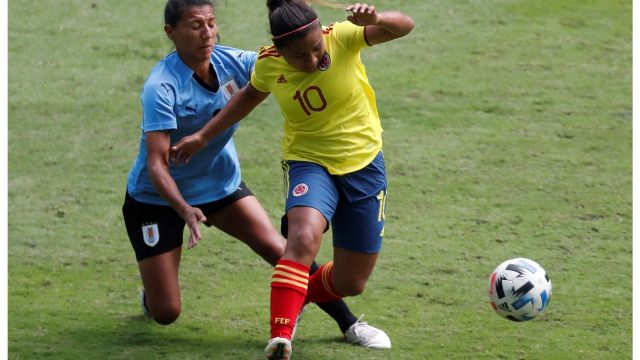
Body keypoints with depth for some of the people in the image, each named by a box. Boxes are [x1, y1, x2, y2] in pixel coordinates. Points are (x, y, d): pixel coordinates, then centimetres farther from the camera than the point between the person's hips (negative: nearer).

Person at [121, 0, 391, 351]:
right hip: (156, 199, -4)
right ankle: (152, 294, 34)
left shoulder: (232, 62, -11)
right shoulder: (162, 86, -28)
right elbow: (156, 162, -32)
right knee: (165, 314, -4)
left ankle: (347, 322, 3)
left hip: (222, 183, 4)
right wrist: (184, 210, -48)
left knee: (281, 250, -13)